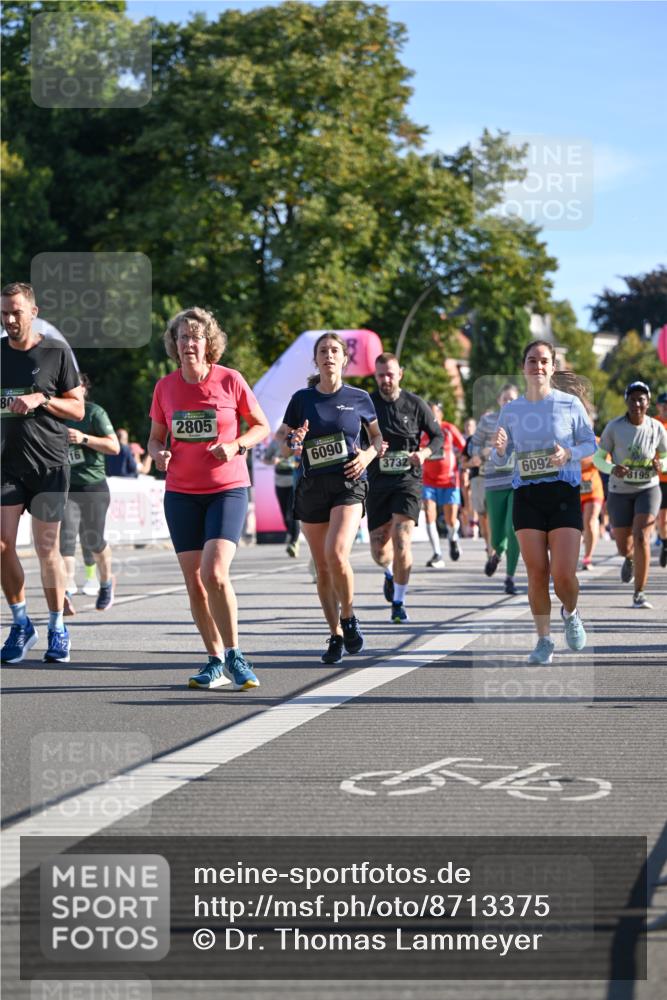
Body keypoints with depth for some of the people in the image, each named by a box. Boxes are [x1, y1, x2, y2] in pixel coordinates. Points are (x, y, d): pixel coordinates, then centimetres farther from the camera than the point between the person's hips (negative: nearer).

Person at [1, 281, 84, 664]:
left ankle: (58, 629, 11)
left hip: (49, 463, -3)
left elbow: (77, 408, 1)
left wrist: (41, 399, -13)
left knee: (47, 547, -2)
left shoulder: (57, 352, 0)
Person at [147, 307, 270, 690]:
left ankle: (234, 655, -5)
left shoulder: (230, 380, -5)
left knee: (214, 573, -19)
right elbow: (156, 438, 14)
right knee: (194, 580, 2)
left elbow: (262, 427, 5)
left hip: (228, 490, -3)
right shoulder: (165, 387, 3)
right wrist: (159, 453, -9)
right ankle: (216, 661, 14)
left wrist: (236, 446, -13)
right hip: (181, 493, 4)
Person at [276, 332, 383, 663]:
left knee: (336, 554, -24)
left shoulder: (359, 398, 3)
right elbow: (279, 435, 12)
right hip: (311, 487, 3)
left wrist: (368, 455, -4)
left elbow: (378, 437, 16)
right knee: (322, 568, 5)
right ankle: (335, 635, 18)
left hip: (349, 484, -2)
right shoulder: (302, 399, 5)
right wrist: (292, 439, -10)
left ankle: (349, 619, -1)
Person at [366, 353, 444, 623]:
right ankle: (390, 573, 40)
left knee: (401, 539, -18)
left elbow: (438, 436, 12)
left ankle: (399, 603, -6)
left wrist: (424, 452, -9)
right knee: (379, 552, 2)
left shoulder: (415, 404, 1)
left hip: (408, 479, -2)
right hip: (377, 481, 2)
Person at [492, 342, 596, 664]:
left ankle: (570, 613, 26)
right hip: (526, 495, 2)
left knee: (564, 575, -8)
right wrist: (499, 449, -12)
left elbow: (590, 443, 6)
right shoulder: (510, 410, 6)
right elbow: (499, 457, 11)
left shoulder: (570, 404, -1)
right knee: (537, 574, -1)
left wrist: (569, 453, -14)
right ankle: (544, 640, 14)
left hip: (564, 493, -2)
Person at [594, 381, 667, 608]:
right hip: (620, 492, 1)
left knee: (641, 538, -20)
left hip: (648, 489, 0)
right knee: (624, 548, 9)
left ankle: (639, 594, -11)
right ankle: (630, 558, 50)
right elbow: (598, 458, -5)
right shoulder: (614, 427, -13)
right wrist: (613, 469, -26)